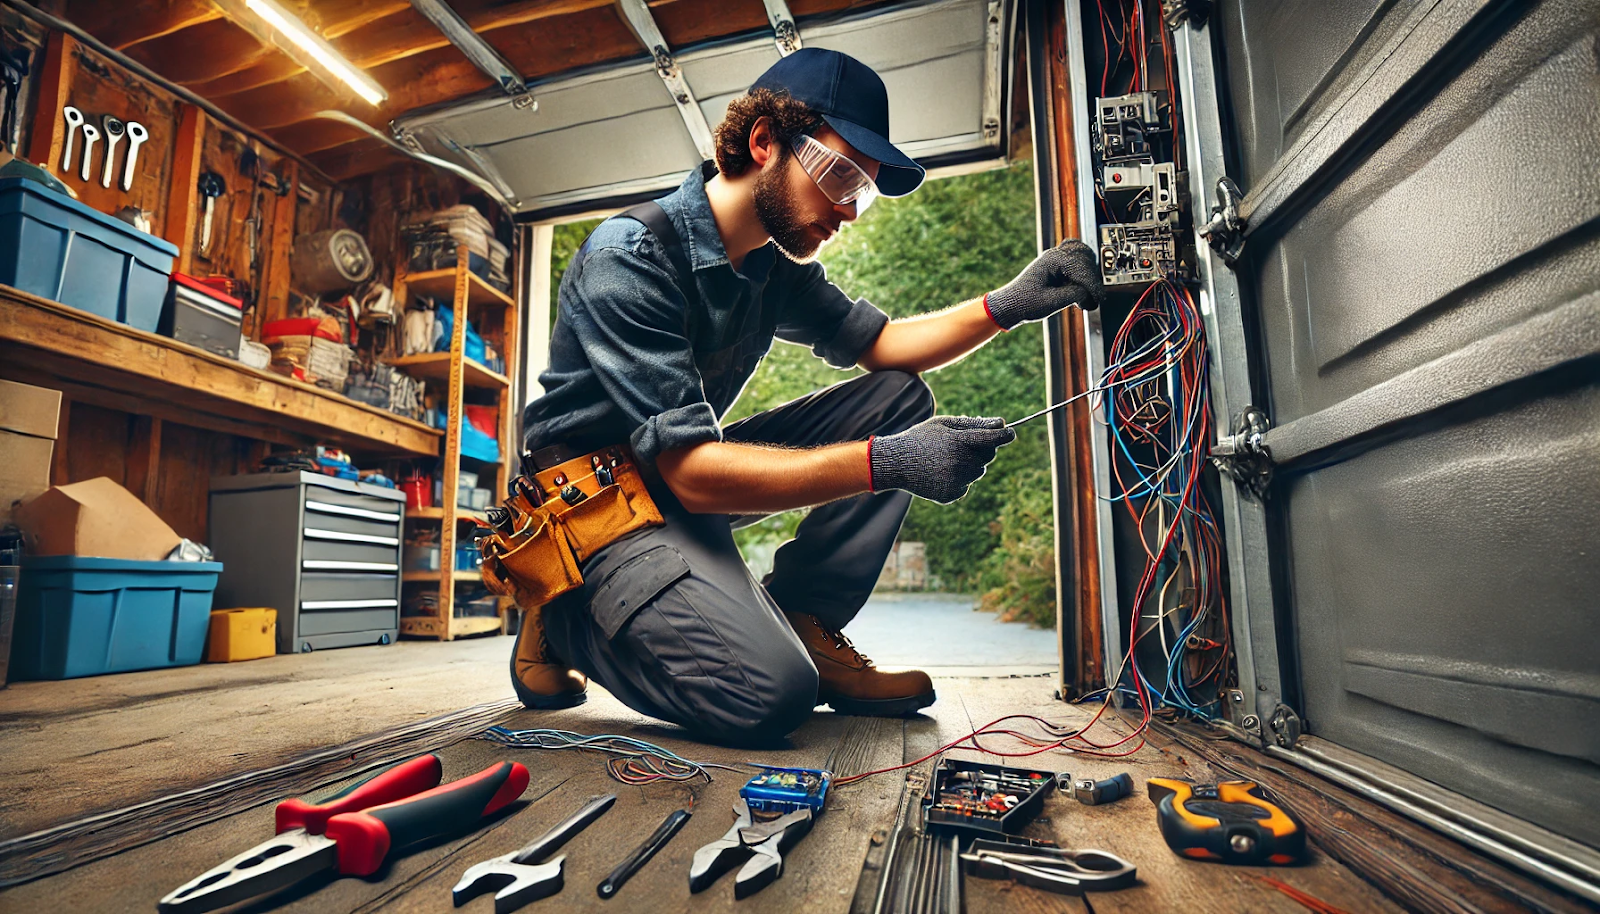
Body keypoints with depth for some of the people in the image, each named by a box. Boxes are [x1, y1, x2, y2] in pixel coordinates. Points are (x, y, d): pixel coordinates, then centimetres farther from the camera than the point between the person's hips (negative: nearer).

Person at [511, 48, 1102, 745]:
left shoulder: (776, 265, 3)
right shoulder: (630, 257, -22)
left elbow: (879, 343, 10)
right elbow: (690, 472, -30)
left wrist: (1010, 305, -6)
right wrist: (887, 462, -35)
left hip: (687, 481, 8)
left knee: (899, 398, -1)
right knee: (771, 694, -28)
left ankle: (802, 622, -2)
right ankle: (563, 619, -1)